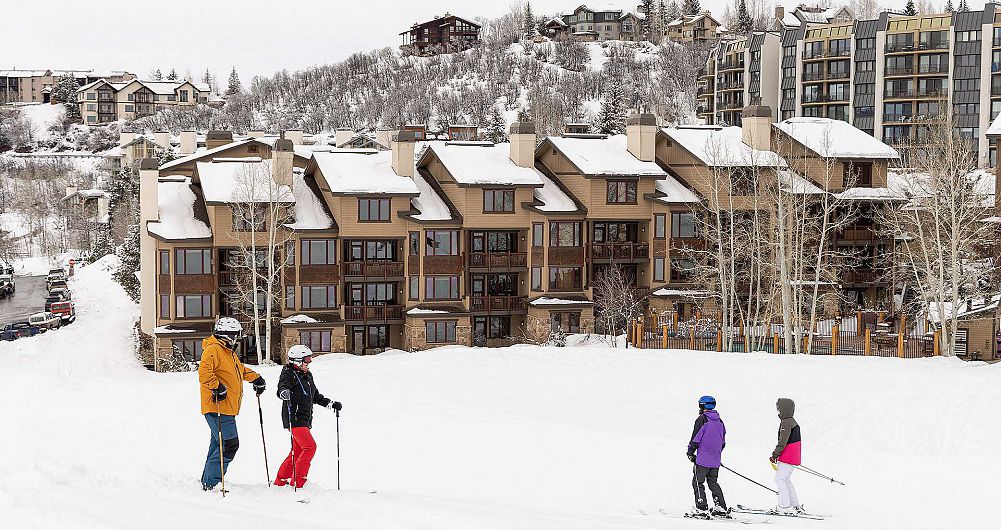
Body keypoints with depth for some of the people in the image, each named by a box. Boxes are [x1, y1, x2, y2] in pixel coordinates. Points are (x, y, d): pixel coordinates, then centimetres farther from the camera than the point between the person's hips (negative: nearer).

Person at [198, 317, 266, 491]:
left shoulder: (229, 352, 21)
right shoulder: (213, 349, -11)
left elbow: (240, 370, 39)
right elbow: (204, 371, -26)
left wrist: (256, 378, 31)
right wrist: (216, 387, -32)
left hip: (227, 408, 11)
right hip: (217, 407, -11)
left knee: (218, 444, 14)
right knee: (229, 444, -13)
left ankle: (207, 481, 21)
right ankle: (210, 483, -10)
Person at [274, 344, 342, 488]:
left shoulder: (307, 375, 17)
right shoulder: (289, 374, -9)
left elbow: (315, 396, 27)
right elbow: (282, 386, -28)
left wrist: (331, 404, 23)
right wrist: (284, 392, -50)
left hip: (305, 420, 9)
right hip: (294, 418, -9)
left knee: (298, 451, 11)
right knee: (310, 446, -17)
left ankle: (280, 481, 20)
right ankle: (297, 482, -12)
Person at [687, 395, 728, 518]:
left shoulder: (702, 419, -10)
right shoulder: (719, 421, 12)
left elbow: (695, 438, -12)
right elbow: (723, 441, 19)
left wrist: (690, 452, -2)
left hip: (703, 459, -7)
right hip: (716, 460, 7)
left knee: (698, 483, -1)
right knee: (713, 482, 17)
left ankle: (702, 509, -8)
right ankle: (721, 507, 12)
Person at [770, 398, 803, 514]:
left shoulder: (786, 423, -17)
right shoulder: (793, 421, 16)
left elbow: (782, 442, -21)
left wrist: (775, 455, -16)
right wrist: (777, 454, 23)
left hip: (788, 457, -10)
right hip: (794, 458, 10)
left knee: (779, 479, -5)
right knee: (786, 480, 16)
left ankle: (785, 506, -7)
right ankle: (796, 506, 18)